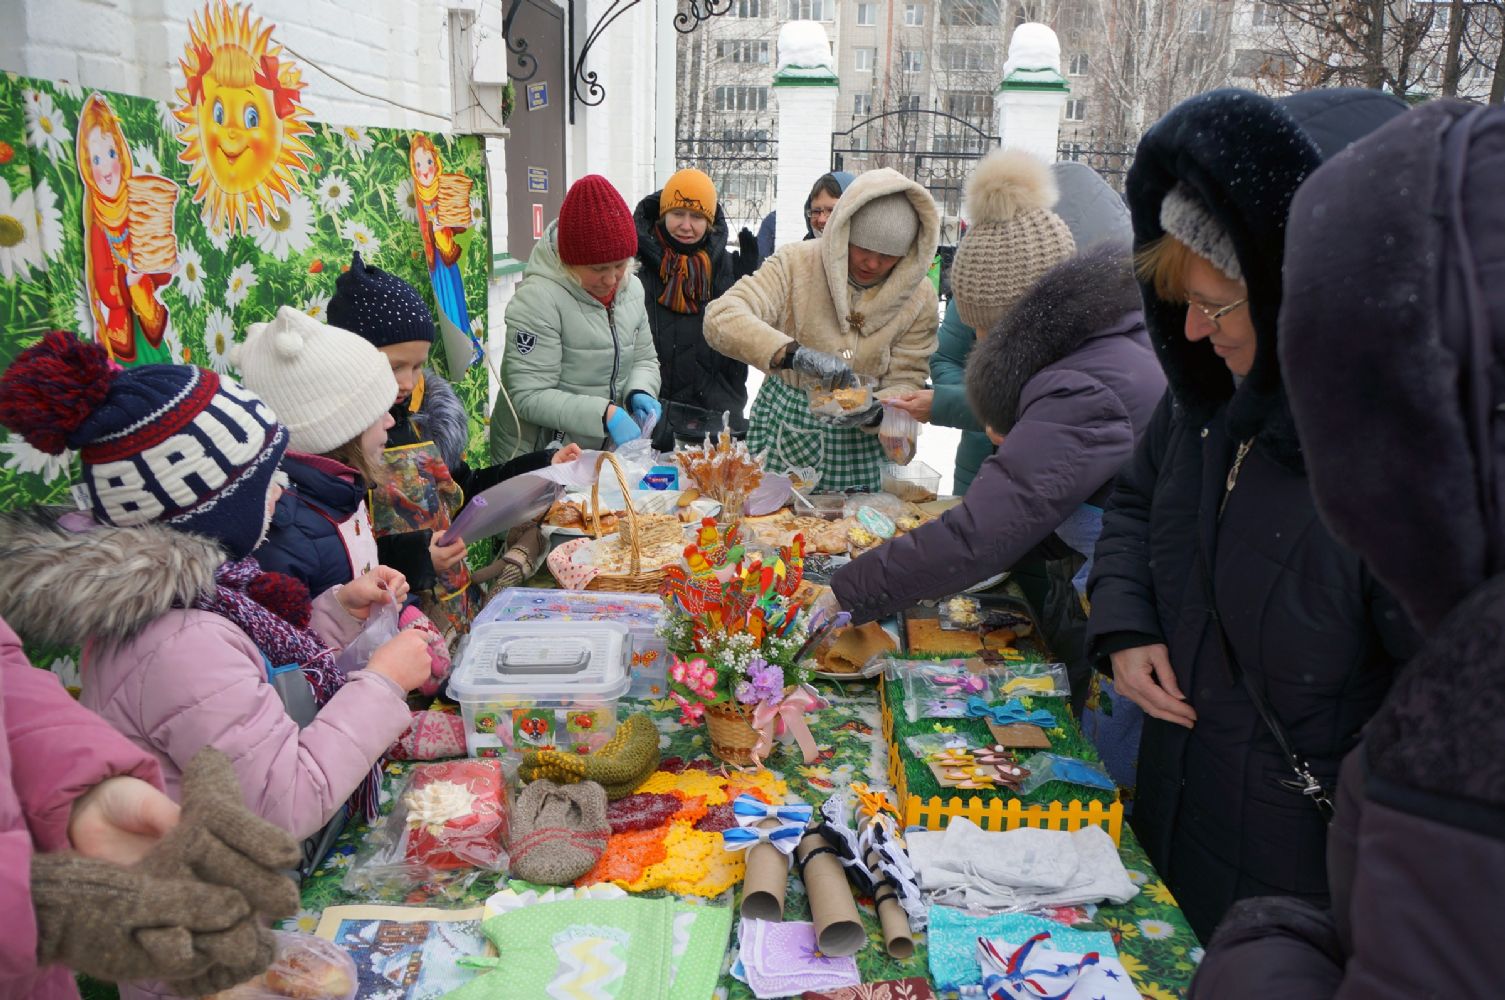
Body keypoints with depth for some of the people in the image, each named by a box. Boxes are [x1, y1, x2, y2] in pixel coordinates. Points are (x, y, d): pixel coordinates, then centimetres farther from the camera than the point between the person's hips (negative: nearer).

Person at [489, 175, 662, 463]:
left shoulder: (631, 287, 1)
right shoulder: (538, 298, -20)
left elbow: (644, 359, 11)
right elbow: (529, 396, -24)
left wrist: (640, 394, -11)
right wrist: (605, 414, -32)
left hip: (607, 453, 5)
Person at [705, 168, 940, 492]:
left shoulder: (920, 298, -3)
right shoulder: (796, 262, -11)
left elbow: (905, 382, -2)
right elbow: (721, 318, -24)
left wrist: (875, 411, -26)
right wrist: (796, 355, -39)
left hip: (860, 447, 2)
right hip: (784, 437, -2)